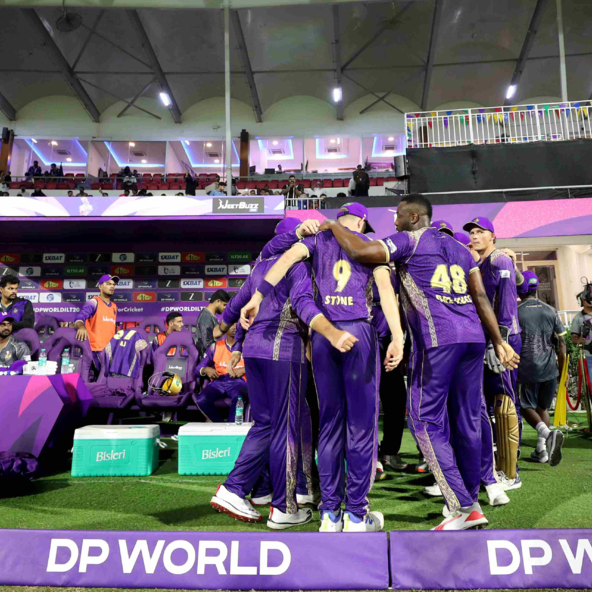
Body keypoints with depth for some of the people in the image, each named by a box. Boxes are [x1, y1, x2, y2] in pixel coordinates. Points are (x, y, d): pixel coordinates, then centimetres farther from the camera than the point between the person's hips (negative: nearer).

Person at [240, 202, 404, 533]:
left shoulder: (319, 239, 17)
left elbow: (288, 257, -2)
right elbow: (386, 289, -1)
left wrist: (256, 298, -7)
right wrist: (397, 338, -7)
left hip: (322, 333, 2)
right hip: (359, 332, -2)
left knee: (330, 421, 9)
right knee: (362, 422, 4)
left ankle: (330, 513, 13)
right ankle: (356, 514, 9)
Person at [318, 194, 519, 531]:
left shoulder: (409, 240, 3)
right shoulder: (459, 248, 24)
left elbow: (361, 252, -11)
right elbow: (481, 297, 19)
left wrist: (334, 226, 6)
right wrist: (499, 341, 19)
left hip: (437, 339, -8)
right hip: (473, 336, 8)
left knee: (427, 420, 0)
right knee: (467, 420, 12)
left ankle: (460, 507, -2)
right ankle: (472, 503, 21)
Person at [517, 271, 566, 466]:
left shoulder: (515, 312, -6)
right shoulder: (550, 311, 4)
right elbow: (561, 343, 5)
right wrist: (562, 370, 13)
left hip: (526, 369, -3)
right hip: (549, 369, 4)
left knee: (527, 407, 9)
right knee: (543, 408, 17)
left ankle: (547, 432, -18)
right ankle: (541, 449, 12)